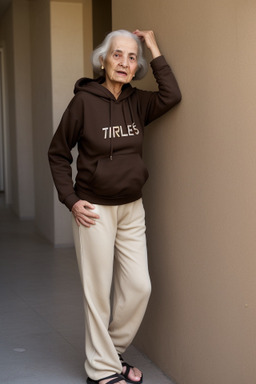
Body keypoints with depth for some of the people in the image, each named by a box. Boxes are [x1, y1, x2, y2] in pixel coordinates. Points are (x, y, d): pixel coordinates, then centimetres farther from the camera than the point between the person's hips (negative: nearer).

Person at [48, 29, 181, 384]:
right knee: (98, 291, 2)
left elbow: (172, 96, -15)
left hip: (132, 208, 5)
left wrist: (154, 49, -10)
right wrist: (70, 200, -9)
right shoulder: (84, 101, -8)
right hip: (94, 209, -5)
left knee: (139, 286, 5)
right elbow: (57, 153, -2)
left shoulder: (137, 102, 4)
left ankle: (110, 350, 27)